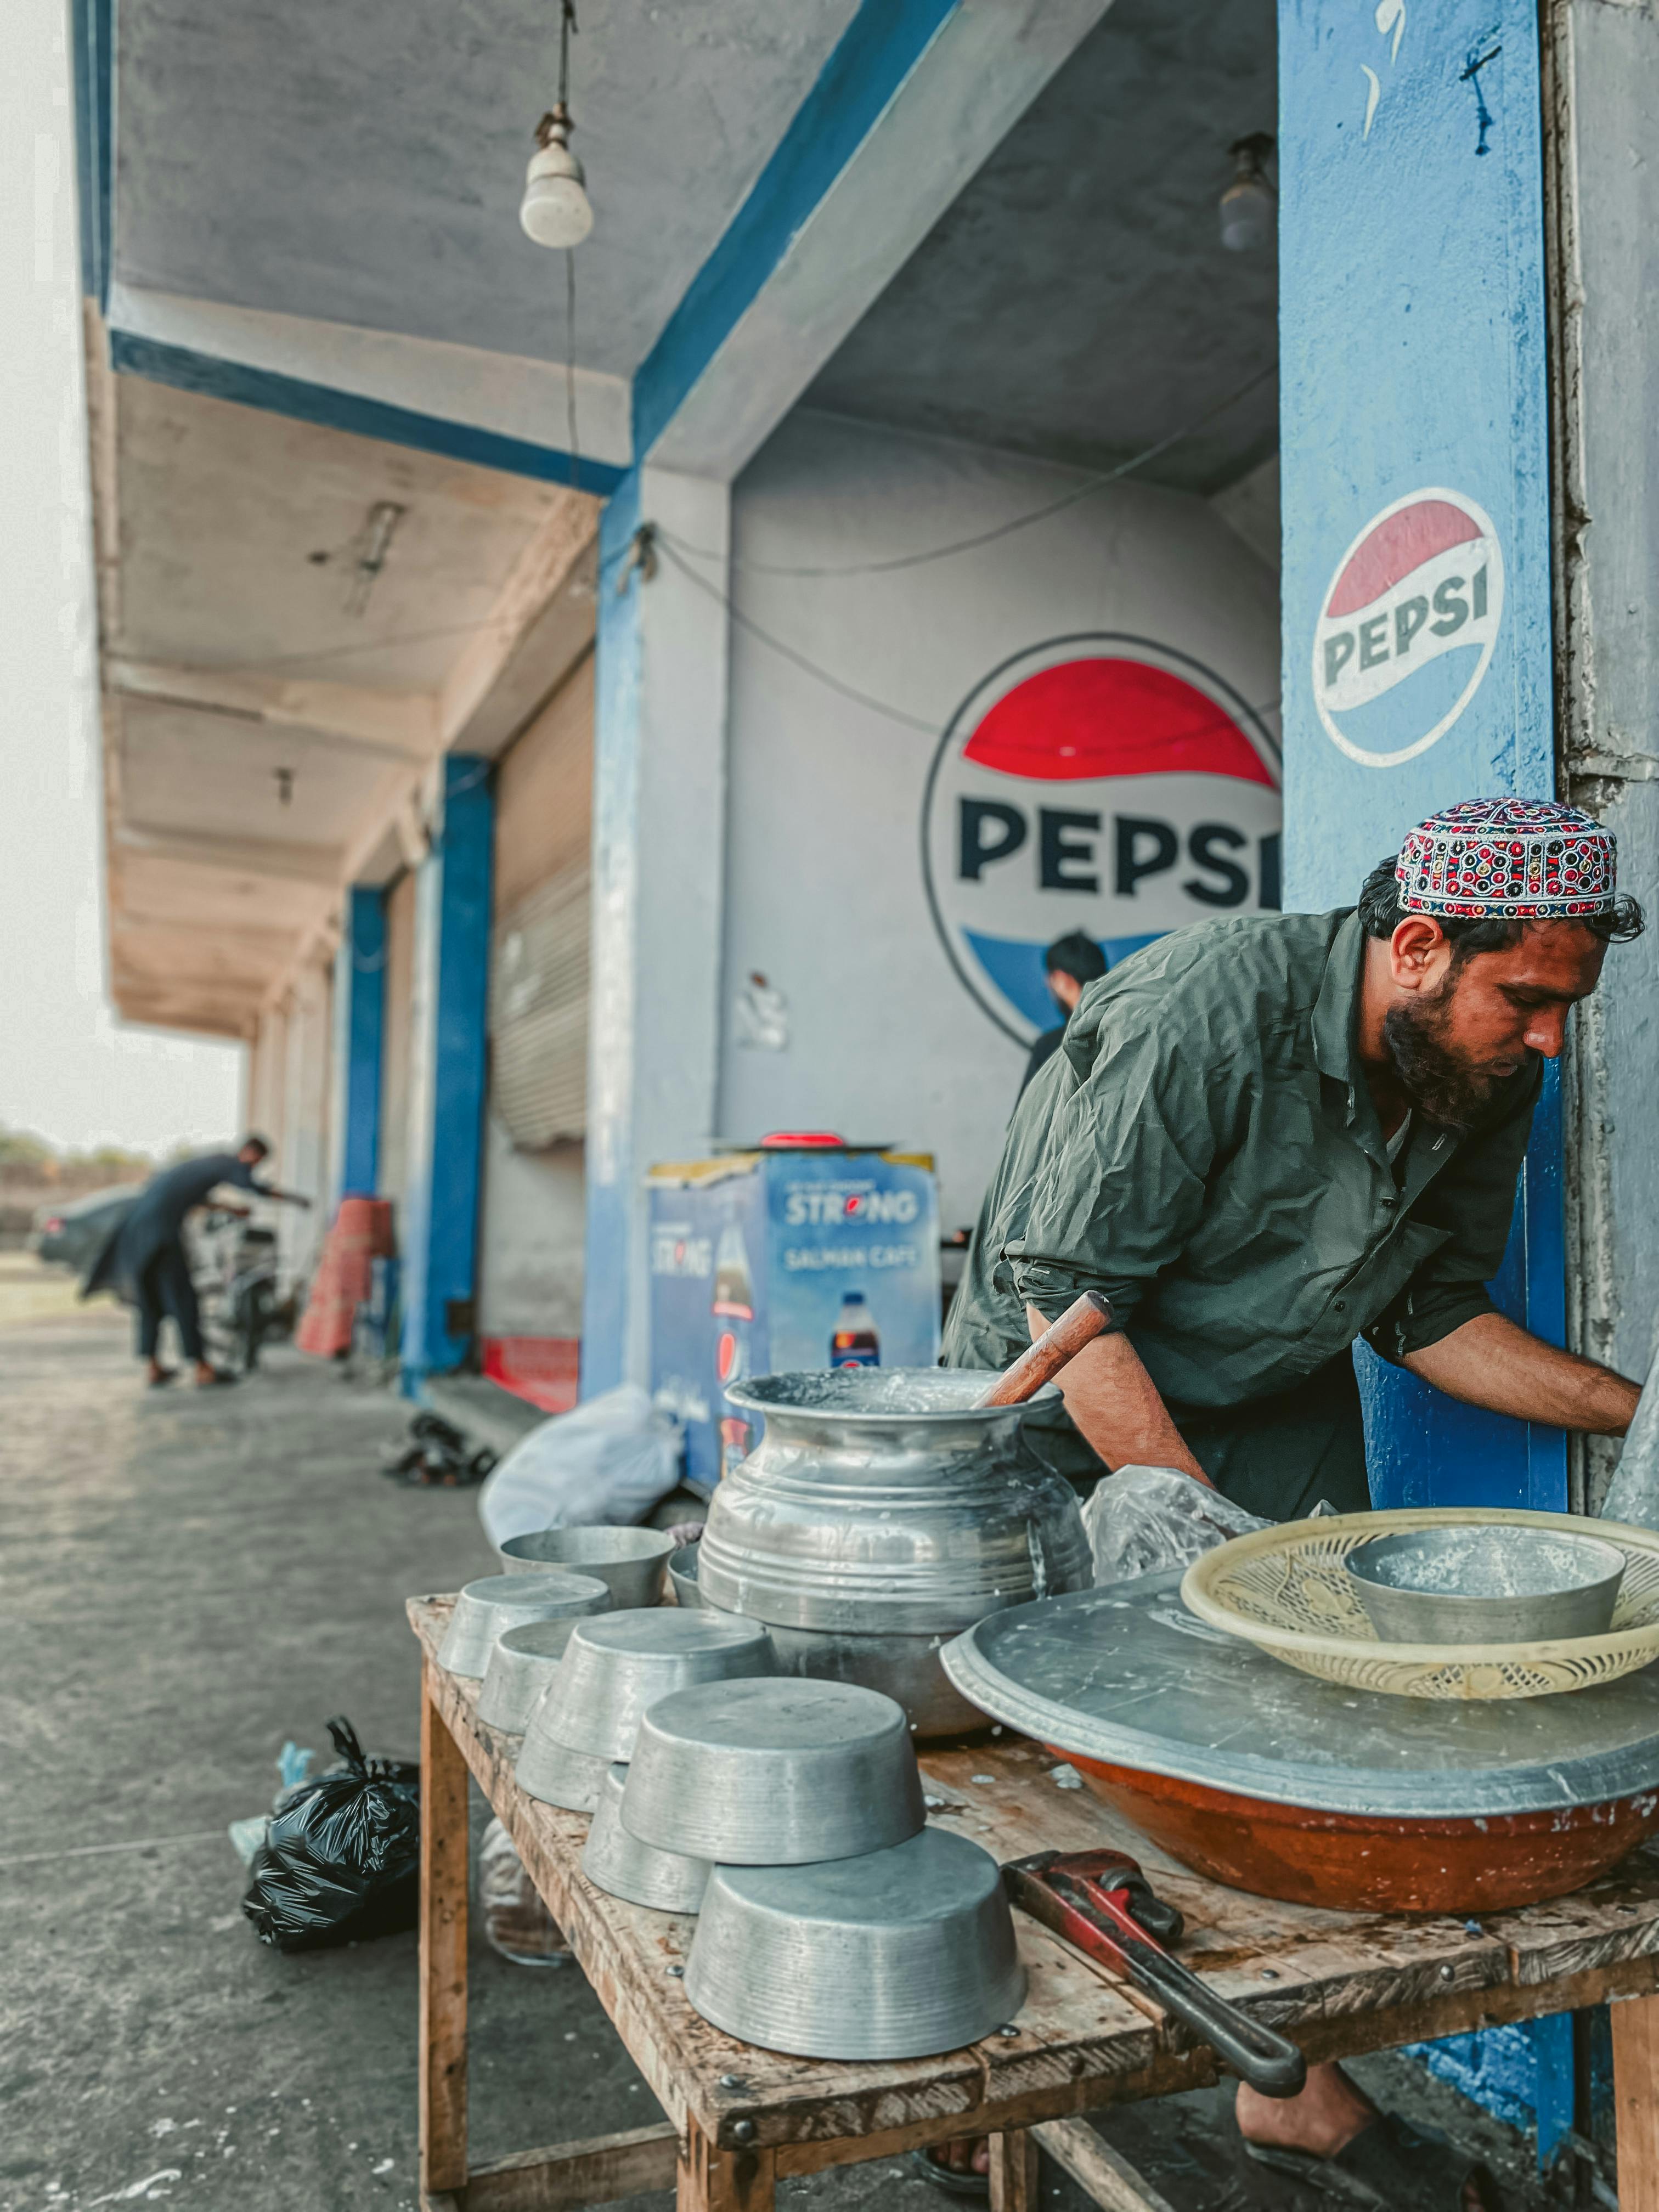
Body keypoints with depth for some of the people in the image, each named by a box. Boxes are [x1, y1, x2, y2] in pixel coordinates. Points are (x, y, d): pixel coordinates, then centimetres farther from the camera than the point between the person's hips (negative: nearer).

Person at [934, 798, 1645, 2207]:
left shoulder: (1487, 1079, -9)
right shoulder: (1197, 1017, -32)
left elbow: (1429, 1309, 1)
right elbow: (1072, 1306, -29)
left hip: (1280, 1399, 6)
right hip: (1071, 1395, -5)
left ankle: (1295, 2088, 23)